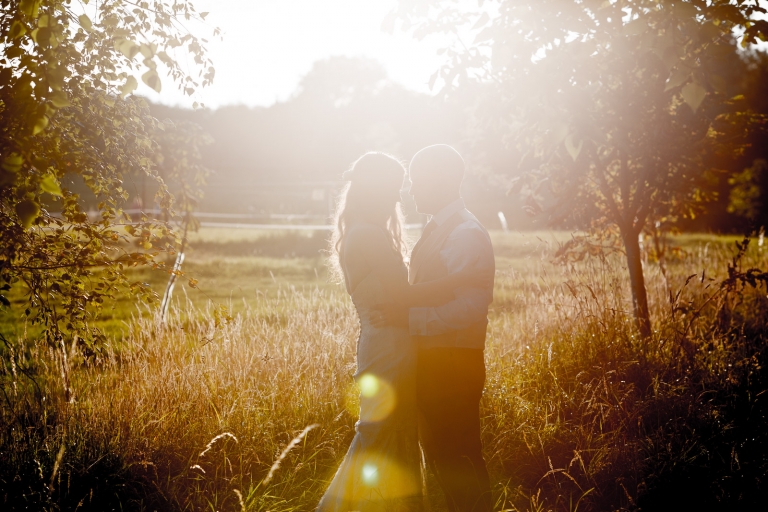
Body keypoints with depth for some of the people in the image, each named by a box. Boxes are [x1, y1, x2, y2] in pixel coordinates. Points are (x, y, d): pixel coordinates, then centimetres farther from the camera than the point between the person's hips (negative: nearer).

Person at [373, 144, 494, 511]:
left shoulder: (467, 234, -17)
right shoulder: (436, 231, 13)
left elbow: (469, 308, -26)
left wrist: (408, 317, -29)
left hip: (454, 362, -10)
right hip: (431, 359, 10)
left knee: (458, 457, -2)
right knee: (438, 453, 19)